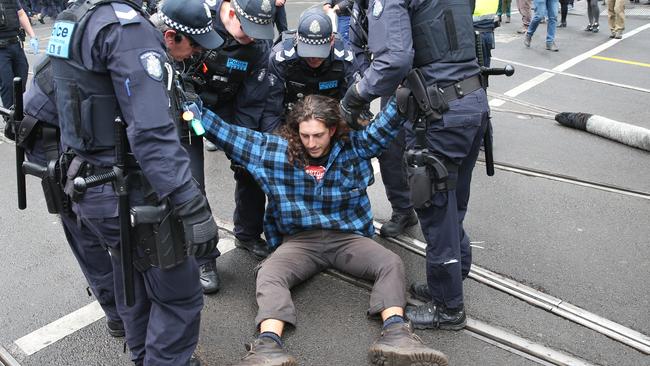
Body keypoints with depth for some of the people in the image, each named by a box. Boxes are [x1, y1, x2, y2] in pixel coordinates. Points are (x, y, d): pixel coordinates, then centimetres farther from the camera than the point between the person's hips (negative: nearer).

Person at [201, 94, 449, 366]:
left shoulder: (354, 147, 1)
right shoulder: (274, 149, 0)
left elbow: (385, 126, -8)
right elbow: (226, 133, 2)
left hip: (347, 237, 1)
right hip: (300, 239, 0)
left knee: (391, 263, -23)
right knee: (269, 273, -29)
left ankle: (395, 334, -39)